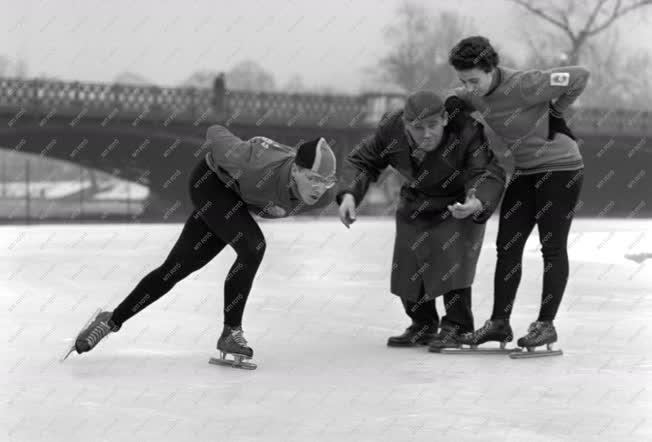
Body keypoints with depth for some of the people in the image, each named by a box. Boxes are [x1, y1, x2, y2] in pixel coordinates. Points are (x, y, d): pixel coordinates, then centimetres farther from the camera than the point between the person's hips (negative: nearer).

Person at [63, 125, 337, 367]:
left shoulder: (324, 195, -28)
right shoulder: (255, 162, -43)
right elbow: (216, 134, -23)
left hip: (236, 199, 6)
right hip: (211, 183, -6)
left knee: (176, 269, 6)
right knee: (252, 248, -25)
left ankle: (113, 320, 19)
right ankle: (231, 333, -10)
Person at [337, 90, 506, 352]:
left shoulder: (467, 131, -34)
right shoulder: (391, 129, -23)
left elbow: (489, 174, -40)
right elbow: (362, 162, -9)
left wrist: (477, 204, -62)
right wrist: (349, 194, -27)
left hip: (459, 205, -5)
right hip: (415, 205, 5)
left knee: (452, 266, -20)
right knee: (407, 269, 6)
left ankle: (456, 328, -4)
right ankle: (423, 326, 26)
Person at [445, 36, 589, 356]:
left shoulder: (524, 85, -26)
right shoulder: (476, 94, -2)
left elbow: (580, 76, -22)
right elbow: (459, 99, 22)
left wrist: (555, 112, -11)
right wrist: (453, 102, -2)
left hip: (561, 168, -8)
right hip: (525, 173, 8)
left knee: (553, 248, -3)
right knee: (507, 246, 4)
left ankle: (546, 324, 1)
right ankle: (499, 322, 9)